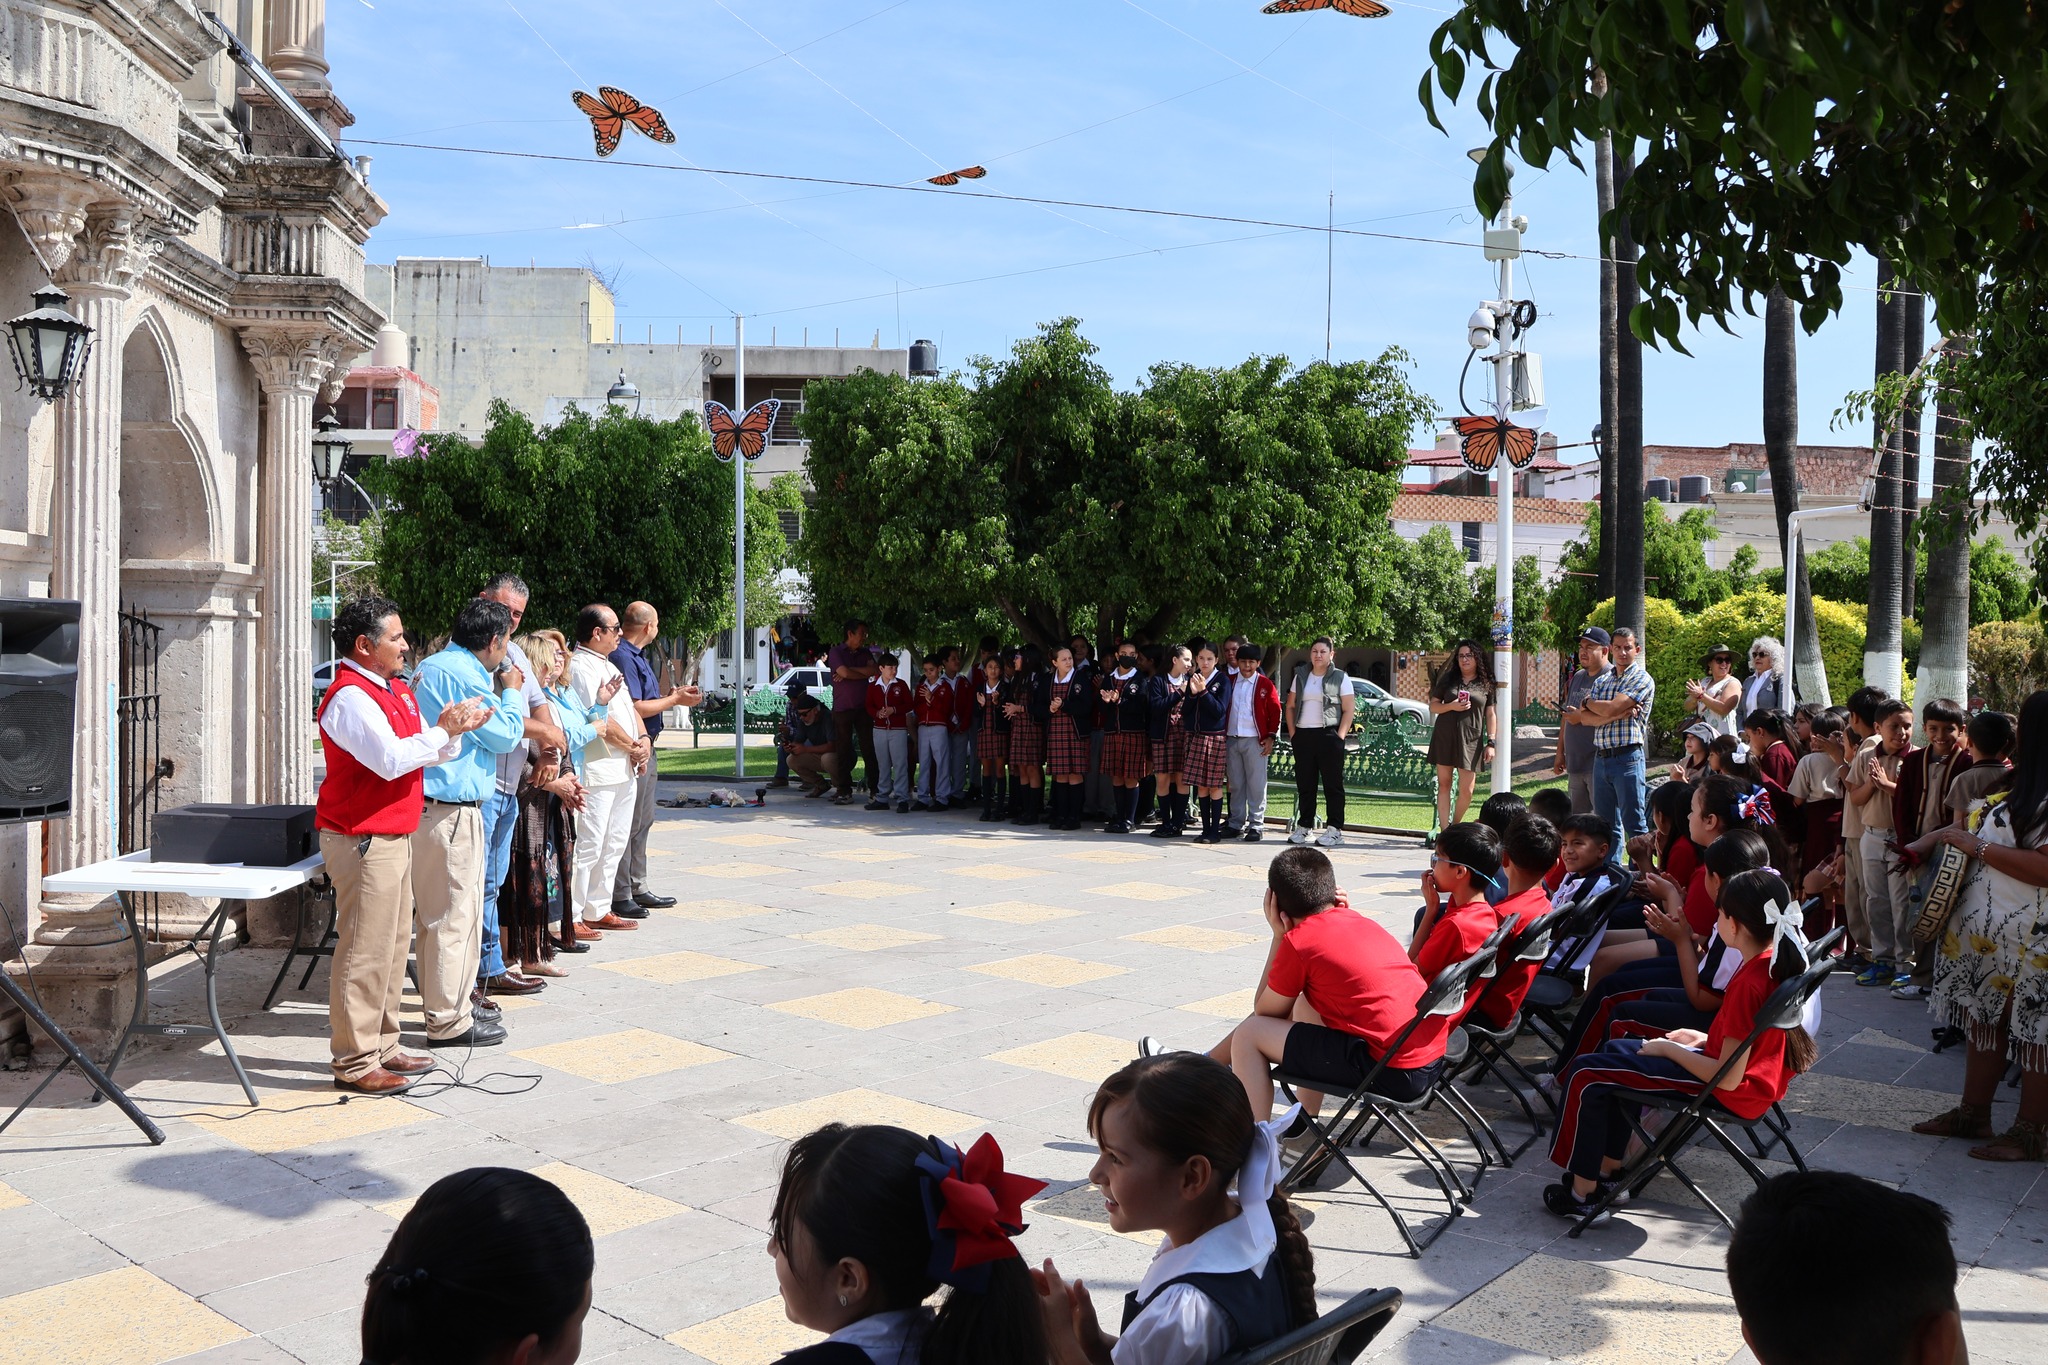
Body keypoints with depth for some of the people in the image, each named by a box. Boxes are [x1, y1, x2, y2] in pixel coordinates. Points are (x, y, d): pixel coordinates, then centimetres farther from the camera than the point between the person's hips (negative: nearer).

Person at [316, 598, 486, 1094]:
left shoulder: (397, 691, 16)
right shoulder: (349, 696, -15)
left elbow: (427, 753, 19)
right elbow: (391, 758, -26)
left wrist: (454, 730, 0)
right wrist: (442, 729, -15)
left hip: (395, 836, 10)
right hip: (363, 841, -10)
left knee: (394, 944, 15)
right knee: (365, 951, -6)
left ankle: (382, 1047, 25)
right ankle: (354, 1063, 1)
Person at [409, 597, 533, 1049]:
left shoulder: (433, 666, 16)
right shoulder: (463, 674, -17)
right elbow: (506, 736, -11)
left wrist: (499, 693, 21)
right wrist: (511, 693, 3)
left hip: (428, 804, 11)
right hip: (450, 811, -11)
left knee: (437, 912, 18)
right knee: (455, 913, -4)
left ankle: (444, 1003, 29)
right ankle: (448, 1021, 2)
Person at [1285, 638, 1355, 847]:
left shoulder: (1340, 678, 1)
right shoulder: (1301, 676, 14)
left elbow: (1349, 710, -3)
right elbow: (1290, 706, 16)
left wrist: (1340, 736, -12)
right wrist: (1292, 733, 4)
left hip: (1329, 735, -4)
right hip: (1303, 735, 4)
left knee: (1332, 783, -2)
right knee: (1304, 784, 8)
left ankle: (1335, 829, 1)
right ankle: (1304, 826, 16)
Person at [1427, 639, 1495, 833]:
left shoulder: (1486, 684, 8)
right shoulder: (1448, 679, 9)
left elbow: (1490, 715, 8)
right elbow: (1433, 706, 9)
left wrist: (1490, 743, 1)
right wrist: (1451, 706, -10)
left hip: (1470, 741, -1)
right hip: (1444, 737, 1)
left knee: (1466, 790, -5)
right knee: (1444, 784, 1)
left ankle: (1455, 826, 17)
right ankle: (1444, 830, 2)